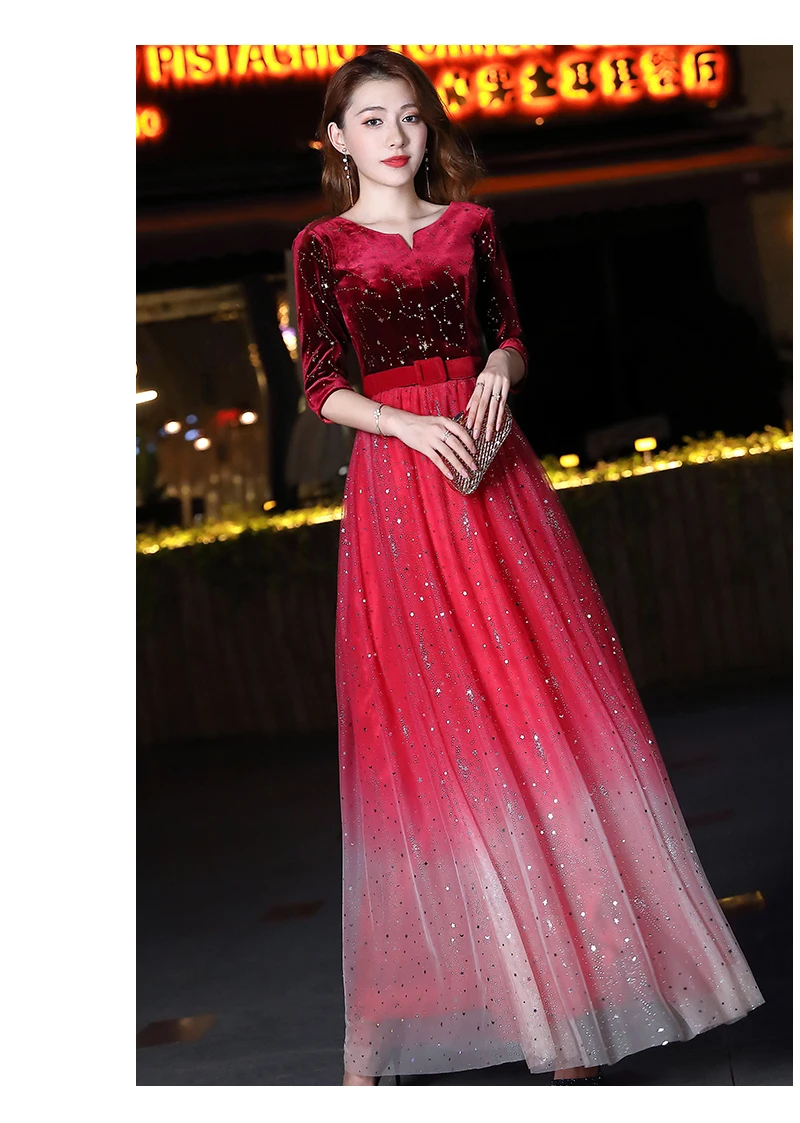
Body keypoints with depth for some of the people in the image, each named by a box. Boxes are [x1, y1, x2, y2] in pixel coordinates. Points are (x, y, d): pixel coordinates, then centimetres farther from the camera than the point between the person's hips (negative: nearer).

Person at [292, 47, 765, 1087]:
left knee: (537, 691, 0)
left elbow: (512, 337, 14)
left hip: (492, 469, 2)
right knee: (420, 715, -2)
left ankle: (564, 977, 10)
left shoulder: (470, 225, 12)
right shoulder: (322, 246, 5)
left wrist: (501, 366, -9)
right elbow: (323, 389, 0)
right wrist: (409, 424, -16)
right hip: (394, 477, -2)